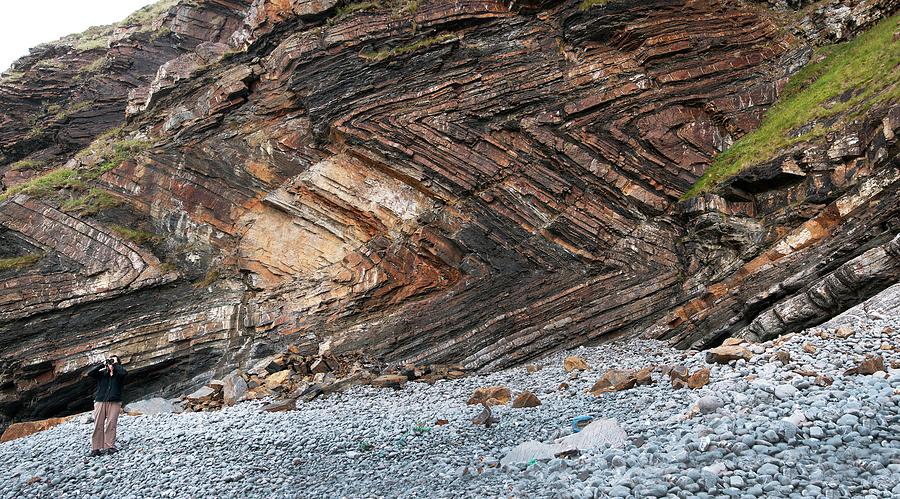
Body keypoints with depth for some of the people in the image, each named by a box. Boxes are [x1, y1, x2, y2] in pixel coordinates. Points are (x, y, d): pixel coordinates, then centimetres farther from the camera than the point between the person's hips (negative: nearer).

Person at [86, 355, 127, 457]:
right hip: (100, 401, 1)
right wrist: (102, 365, -1)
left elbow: (123, 372, -14)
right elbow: (90, 373, -1)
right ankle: (96, 448, 0)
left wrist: (116, 363, -1)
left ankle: (109, 446, -4)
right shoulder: (102, 373, 15)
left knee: (111, 425, -7)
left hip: (114, 402, -1)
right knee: (98, 425, -2)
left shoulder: (118, 374, 10)